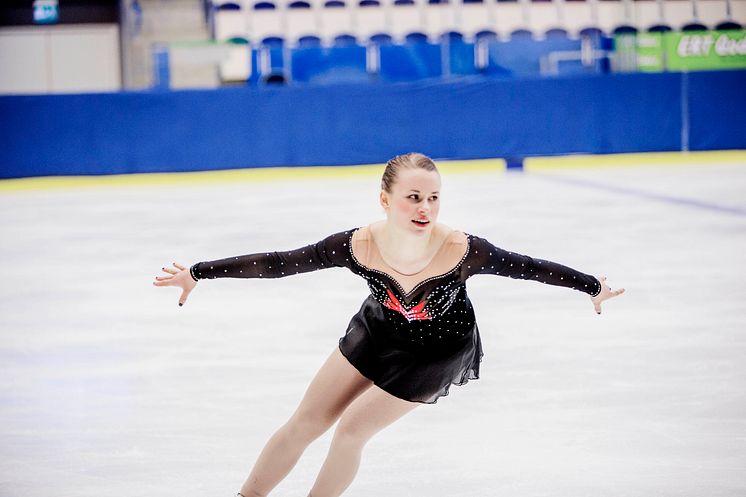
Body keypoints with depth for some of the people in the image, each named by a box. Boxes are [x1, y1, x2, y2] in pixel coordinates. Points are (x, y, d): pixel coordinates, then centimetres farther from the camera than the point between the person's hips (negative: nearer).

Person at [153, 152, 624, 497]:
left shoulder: (462, 251, -39)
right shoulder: (359, 246, -34)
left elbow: (530, 267, -23)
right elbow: (277, 263, -26)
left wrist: (594, 286, -13)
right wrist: (198, 273, -27)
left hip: (439, 349, -2)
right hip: (379, 329, 2)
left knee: (351, 428, -4)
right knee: (305, 423, 8)